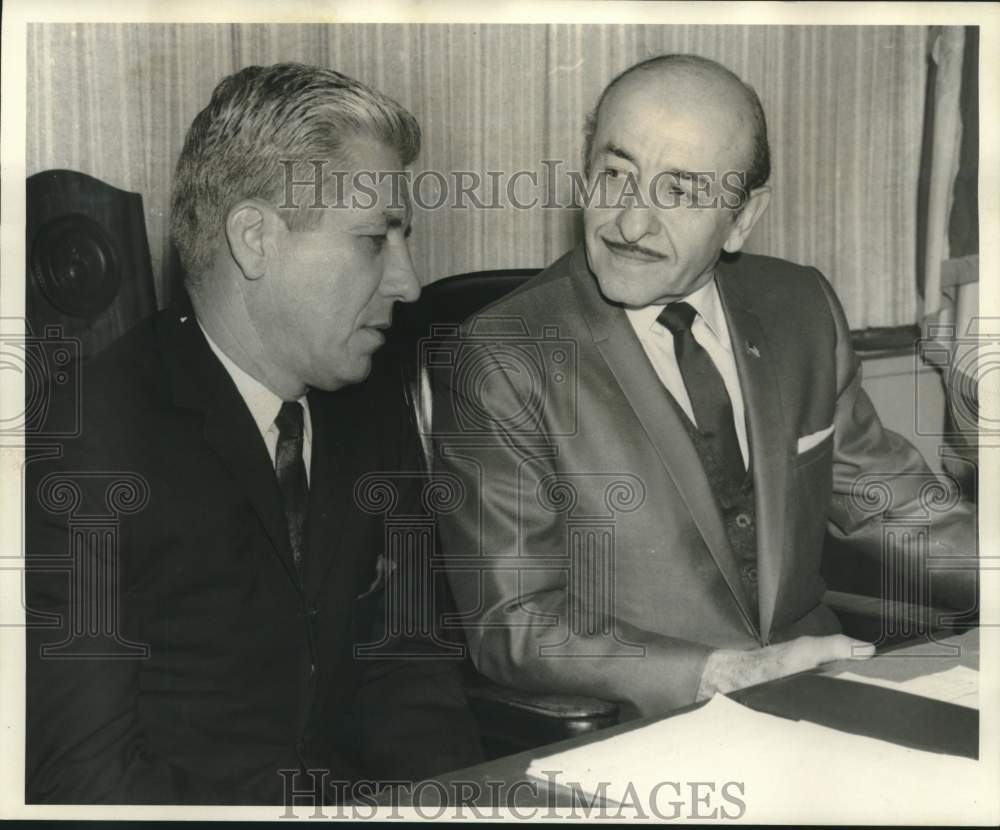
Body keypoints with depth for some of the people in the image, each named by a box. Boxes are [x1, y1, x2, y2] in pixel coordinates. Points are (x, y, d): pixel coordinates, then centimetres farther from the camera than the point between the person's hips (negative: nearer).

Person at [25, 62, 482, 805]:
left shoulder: (372, 414, 6)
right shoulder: (85, 445, -16)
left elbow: (399, 659, 9)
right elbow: (87, 778, -18)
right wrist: (360, 806, -23)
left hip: (349, 792, 6)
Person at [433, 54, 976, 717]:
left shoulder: (802, 308, 5)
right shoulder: (500, 363, -12)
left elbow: (884, 500, 13)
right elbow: (513, 624, -13)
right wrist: (723, 674, -23)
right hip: (627, 737, -6)